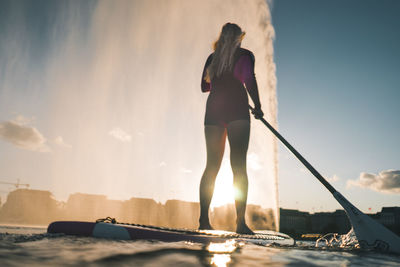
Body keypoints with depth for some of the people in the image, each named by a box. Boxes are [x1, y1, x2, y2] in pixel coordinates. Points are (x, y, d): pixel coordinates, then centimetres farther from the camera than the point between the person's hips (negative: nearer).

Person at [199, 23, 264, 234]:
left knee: (212, 166, 4)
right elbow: (249, 79, -8)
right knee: (239, 164, -10)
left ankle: (203, 219, -2)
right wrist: (257, 106, -5)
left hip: (214, 110, 4)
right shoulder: (245, 54, 9)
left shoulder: (212, 57, 21)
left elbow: (204, 86, 24)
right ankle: (240, 221, -17)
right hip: (237, 110, -4)